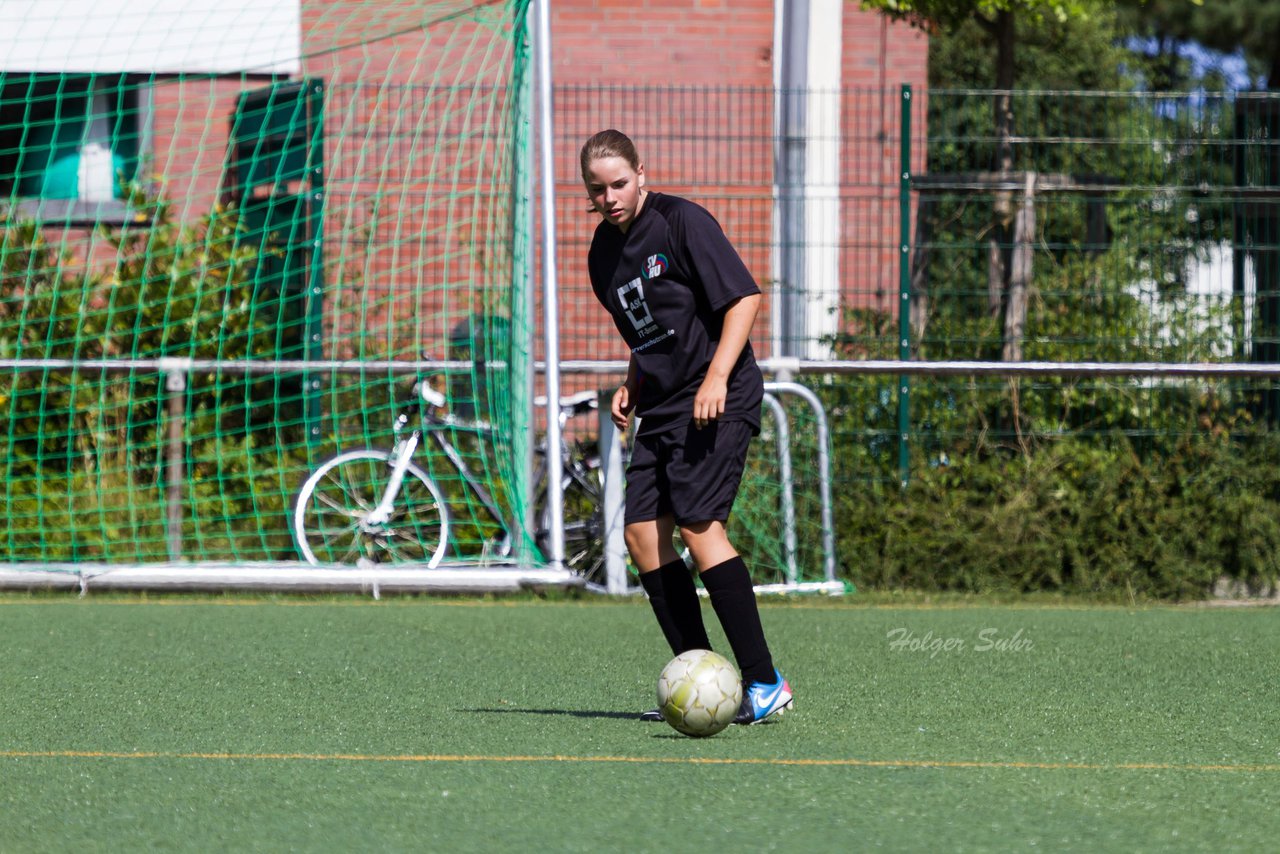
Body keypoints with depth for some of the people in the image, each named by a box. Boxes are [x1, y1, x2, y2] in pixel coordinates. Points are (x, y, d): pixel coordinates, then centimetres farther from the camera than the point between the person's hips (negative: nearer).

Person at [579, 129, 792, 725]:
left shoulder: (682, 222, -10)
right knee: (642, 534, 0)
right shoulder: (604, 250, 14)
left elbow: (744, 297, -13)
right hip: (661, 408, 9)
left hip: (716, 401, -9)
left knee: (700, 528, -18)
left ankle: (765, 684, -15)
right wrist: (631, 385, 11)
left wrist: (716, 376, -20)